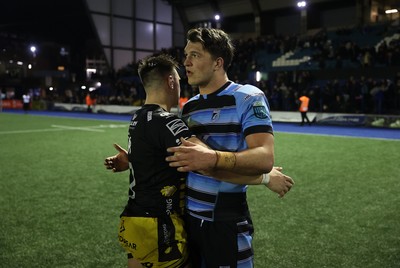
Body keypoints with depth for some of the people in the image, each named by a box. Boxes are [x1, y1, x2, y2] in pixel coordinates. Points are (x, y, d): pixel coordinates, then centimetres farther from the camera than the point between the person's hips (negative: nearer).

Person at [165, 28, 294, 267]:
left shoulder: (248, 98, -11)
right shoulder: (189, 106, 12)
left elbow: (265, 158, -25)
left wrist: (213, 158, -40)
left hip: (225, 223, -6)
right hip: (187, 218, 7)